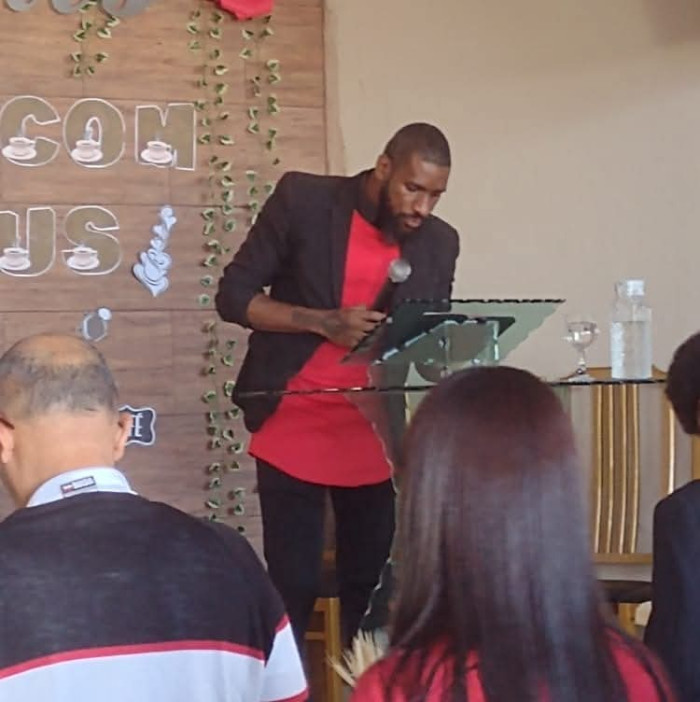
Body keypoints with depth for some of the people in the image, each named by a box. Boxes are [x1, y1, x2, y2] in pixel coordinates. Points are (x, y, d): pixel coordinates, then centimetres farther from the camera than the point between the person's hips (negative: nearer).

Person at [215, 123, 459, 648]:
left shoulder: (439, 243, 4)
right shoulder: (302, 199, -5)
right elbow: (234, 295, -4)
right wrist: (322, 322, -18)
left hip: (378, 443, 3)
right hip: (293, 433, -3)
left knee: (371, 591, 4)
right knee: (292, 588, -2)